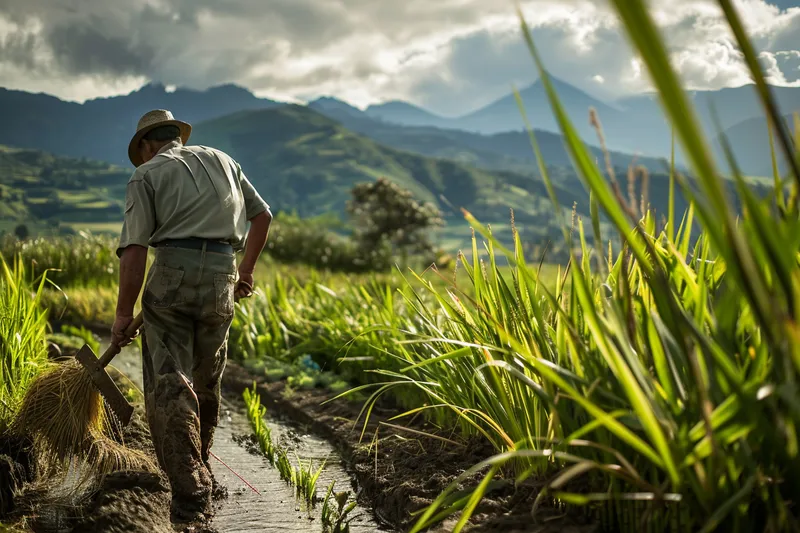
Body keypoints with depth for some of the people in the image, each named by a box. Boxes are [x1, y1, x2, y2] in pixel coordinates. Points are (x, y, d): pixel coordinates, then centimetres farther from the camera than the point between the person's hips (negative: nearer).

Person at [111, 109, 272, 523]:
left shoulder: (147, 174, 7)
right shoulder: (221, 159, 21)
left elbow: (134, 250, -4)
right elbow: (262, 215, 23)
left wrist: (124, 313, 0)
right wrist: (246, 269, 32)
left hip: (173, 275, -4)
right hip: (221, 279, 4)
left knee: (169, 384, -3)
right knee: (206, 381, 21)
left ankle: (191, 492, -13)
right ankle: (200, 469, 37)